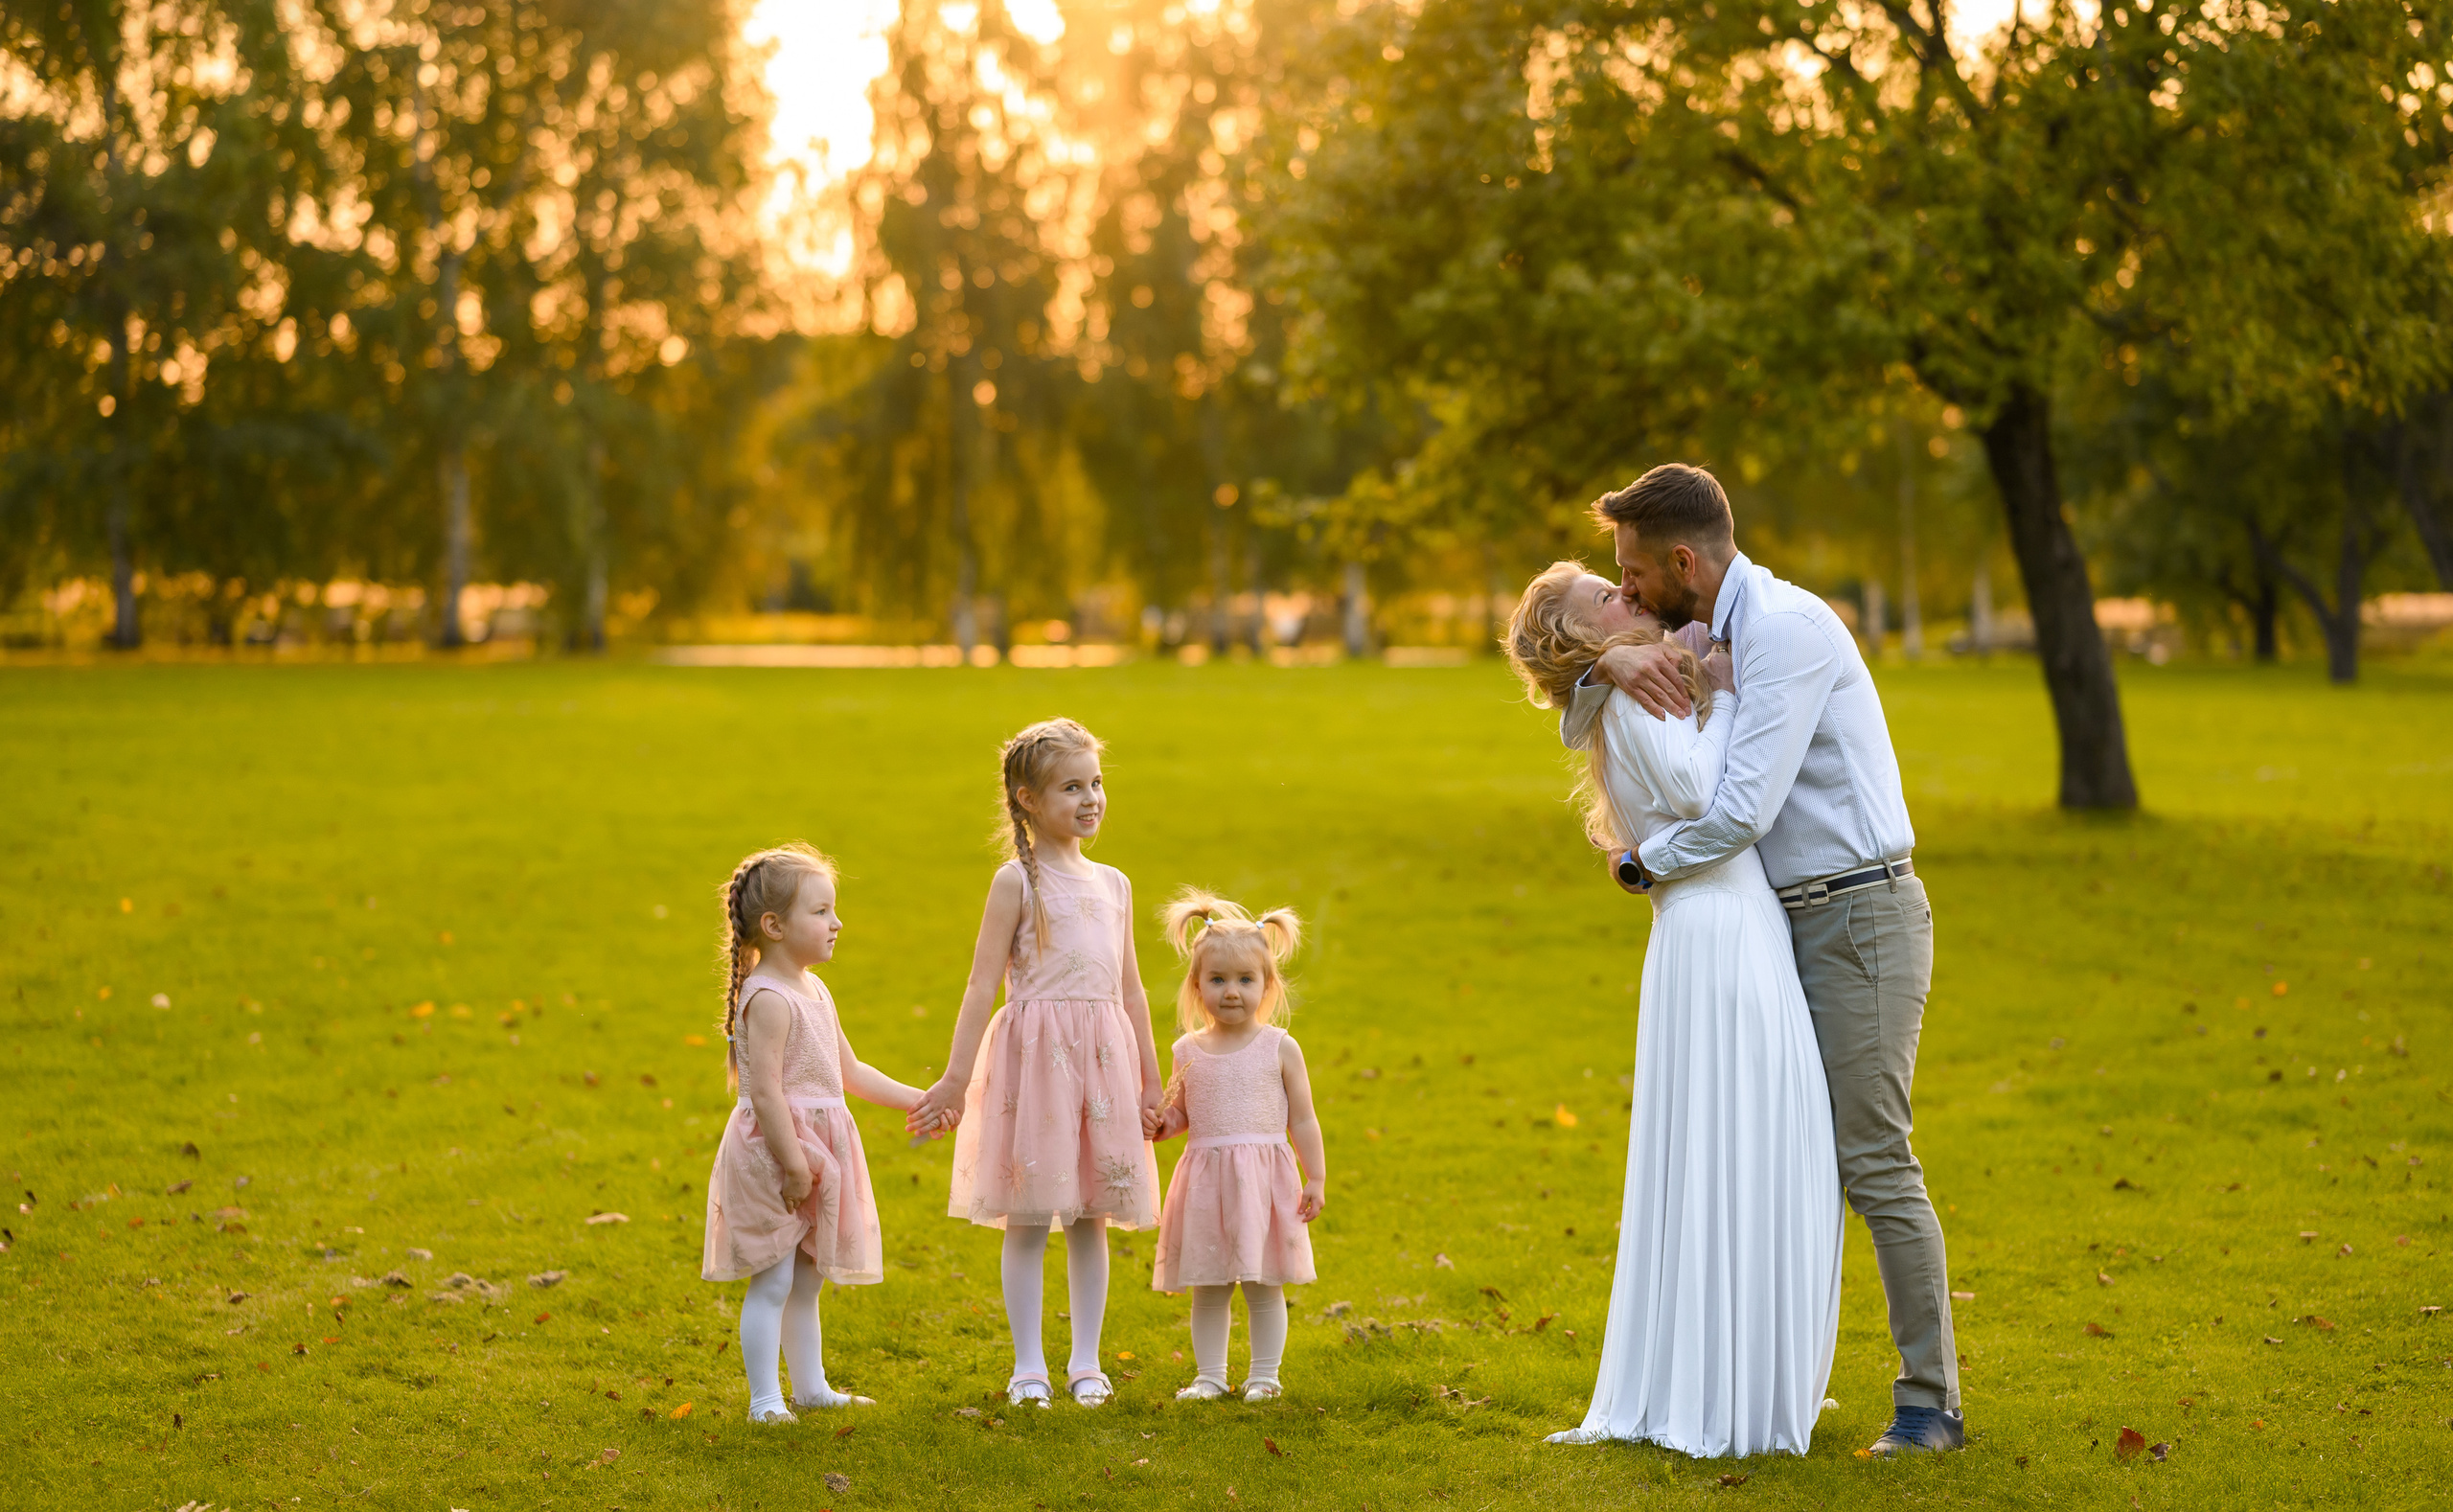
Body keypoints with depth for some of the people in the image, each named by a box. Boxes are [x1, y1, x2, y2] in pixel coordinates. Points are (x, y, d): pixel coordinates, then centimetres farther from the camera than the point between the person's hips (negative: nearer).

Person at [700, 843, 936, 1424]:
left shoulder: (814, 992, 13)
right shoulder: (768, 999, -18)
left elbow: (849, 1072, 22)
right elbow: (765, 1092, -23)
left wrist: (916, 1099, 17)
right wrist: (793, 1164, -23)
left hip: (815, 1153, 9)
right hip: (774, 1155, -9)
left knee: (806, 1282, 17)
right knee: (773, 1283, -4)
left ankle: (811, 1385, 27)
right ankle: (765, 1399, 2)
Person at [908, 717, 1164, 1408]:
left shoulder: (1113, 884, 13)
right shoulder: (1017, 880, -3)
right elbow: (983, 984, -7)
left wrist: (1151, 1081, 17)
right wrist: (955, 1078, -12)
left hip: (1103, 1058, 5)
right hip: (1035, 1052, -5)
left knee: (1092, 1217, 8)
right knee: (1029, 1218, -1)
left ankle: (1086, 1362, 16)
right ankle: (1028, 1365, 7)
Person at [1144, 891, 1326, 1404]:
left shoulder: (1279, 1048, -2)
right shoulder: (1188, 1052, 6)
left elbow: (1302, 1120, 1)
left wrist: (1316, 1179, -3)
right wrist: (1159, 1123, -4)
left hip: (1264, 1179, -2)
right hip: (1205, 1180, 2)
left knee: (1263, 1287, 3)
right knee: (1207, 1287, 7)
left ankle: (1264, 1375, 14)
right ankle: (1210, 1376, 16)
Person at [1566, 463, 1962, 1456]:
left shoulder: (1786, 628, -17)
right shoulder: (1717, 641, 14)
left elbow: (1742, 812, -24)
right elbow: (1579, 734, 18)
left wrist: (1645, 864, -5)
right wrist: (1608, 665, -6)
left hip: (1860, 917, -9)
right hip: (1800, 926, 10)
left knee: (1874, 1162, -8)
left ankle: (1930, 1403, -2)